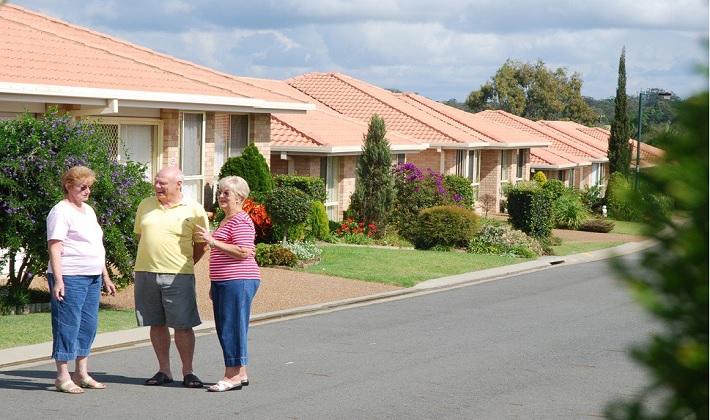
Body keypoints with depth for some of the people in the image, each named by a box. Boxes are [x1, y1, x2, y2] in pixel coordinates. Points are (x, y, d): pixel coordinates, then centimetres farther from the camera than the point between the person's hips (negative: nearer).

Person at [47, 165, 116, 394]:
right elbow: (55, 247, -14)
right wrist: (58, 280, -22)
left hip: (92, 278, 8)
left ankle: (81, 374, 18)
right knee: (67, 324, -5)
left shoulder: (89, 210, 19)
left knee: (88, 324, 10)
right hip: (70, 278, -8)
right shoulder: (61, 211, -7)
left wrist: (105, 277, 23)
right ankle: (62, 377, 1)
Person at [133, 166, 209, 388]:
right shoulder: (145, 205, 11)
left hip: (178, 277, -4)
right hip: (145, 273, 4)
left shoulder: (194, 209, -1)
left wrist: (183, 264, 5)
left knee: (183, 325, -2)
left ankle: (188, 371, 9)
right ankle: (164, 370, 17)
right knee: (157, 324, 8)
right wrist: (151, 261, 13)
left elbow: (202, 245, 5)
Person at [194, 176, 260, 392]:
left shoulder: (241, 221, -11)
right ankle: (240, 373, 17)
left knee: (231, 327, -9)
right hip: (223, 282, 11)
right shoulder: (225, 220, 22)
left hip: (238, 281, -11)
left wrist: (213, 241, -20)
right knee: (225, 328, 11)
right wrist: (214, 285, 28)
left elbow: (243, 252, -22)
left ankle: (233, 376, -5)